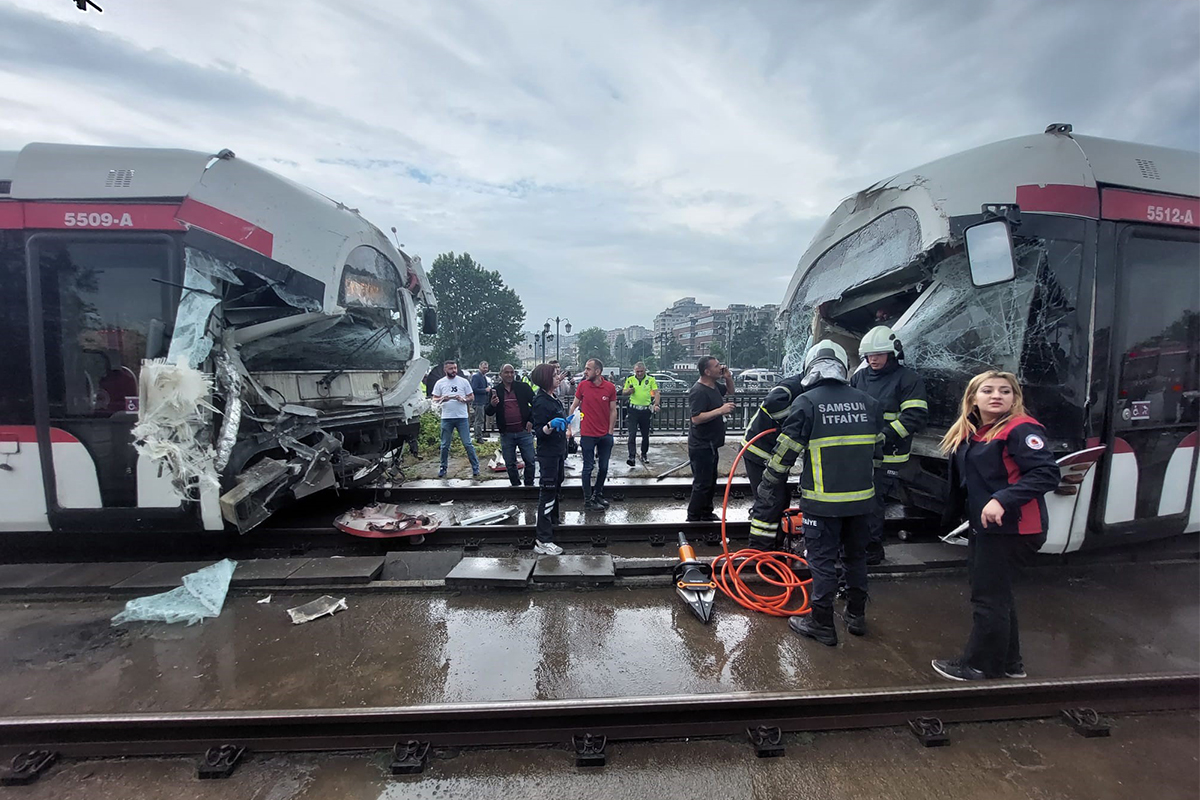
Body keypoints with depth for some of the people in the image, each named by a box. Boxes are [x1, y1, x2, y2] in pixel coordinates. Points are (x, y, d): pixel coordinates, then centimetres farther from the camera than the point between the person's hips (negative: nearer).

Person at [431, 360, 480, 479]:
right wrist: (442, 399, -15)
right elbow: (434, 399, 6)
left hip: (462, 417, -1)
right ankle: (443, 468, 23)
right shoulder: (440, 383, 5)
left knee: (468, 444, 0)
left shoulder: (463, 381, 3)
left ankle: (475, 467, 8)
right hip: (446, 418, 1)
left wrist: (463, 399, -15)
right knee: (445, 445, 9)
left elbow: (472, 397, 6)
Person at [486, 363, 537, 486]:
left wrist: (531, 420, -5)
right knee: (510, 464, 11)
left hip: (524, 431, -1)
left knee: (530, 461, 3)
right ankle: (516, 485, 26)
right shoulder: (496, 390, 4)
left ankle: (529, 485, 20)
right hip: (506, 434, 2)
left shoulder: (523, 387, -1)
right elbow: (489, 413, 4)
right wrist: (492, 405, -18)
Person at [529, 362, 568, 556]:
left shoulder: (552, 399, 9)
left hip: (558, 452, 10)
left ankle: (553, 523, 42)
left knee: (555, 490, 23)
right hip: (548, 454, -10)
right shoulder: (541, 402, -19)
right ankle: (543, 541, -4)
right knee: (547, 494, -8)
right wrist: (551, 425, -39)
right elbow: (539, 431, -22)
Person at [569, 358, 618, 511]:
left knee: (603, 467, 12)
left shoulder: (610, 387, -4)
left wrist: (610, 432, -3)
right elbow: (574, 405, 5)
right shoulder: (582, 385, -5)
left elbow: (613, 411, 1)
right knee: (588, 467, 4)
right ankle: (588, 501, 14)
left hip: (605, 435, 2)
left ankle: (598, 494, 32)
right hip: (587, 435, -2)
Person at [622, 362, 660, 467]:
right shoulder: (630, 379, 4)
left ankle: (644, 455, 27)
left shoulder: (651, 379, 1)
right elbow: (623, 392, 12)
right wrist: (629, 390, -11)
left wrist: (656, 404, -17)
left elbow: (656, 393, -2)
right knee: (632, 434, -10)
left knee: (646, 435, 11)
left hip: (646, 410, 1)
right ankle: (631, 457, -13)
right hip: (634, 409, 0)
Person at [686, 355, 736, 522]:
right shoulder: (698, 391, -22)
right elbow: (696, 418, -29)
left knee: (710, 481, 20)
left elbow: (730, 391, 26)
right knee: (702, 483, -4)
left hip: (710, 444, 10)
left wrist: (728, 377, 6)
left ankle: (706, 514, 34)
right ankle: (693, 518, 8)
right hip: (701, 446, -10)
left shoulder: (715, 385, 7)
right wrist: (721, 410, -29)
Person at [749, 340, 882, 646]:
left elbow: (783, 455, -10)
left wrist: (766, 492, 1)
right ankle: (856, 617, 36)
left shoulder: (806, 402, -10)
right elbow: (877, 450, 14)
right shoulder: (868, 402, 5)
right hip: (862, 498, 5)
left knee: (822, 561, 7)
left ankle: (822, 625, 18)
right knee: (856, 556, 21)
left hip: (823, 501, -5)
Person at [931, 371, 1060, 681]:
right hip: (982, 527, 8)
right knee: (997, 595, 19)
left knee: (988, 598, 2)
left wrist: (1003, 499, -30)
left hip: (1011, 529, -8)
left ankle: (979, 667, 18)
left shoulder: (1021, 430, -14)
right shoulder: (969, 434, 9)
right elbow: (963, 483, 16)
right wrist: (953, 515, 16)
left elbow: (1047, 473, -23)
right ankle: (1008, 663, 35)